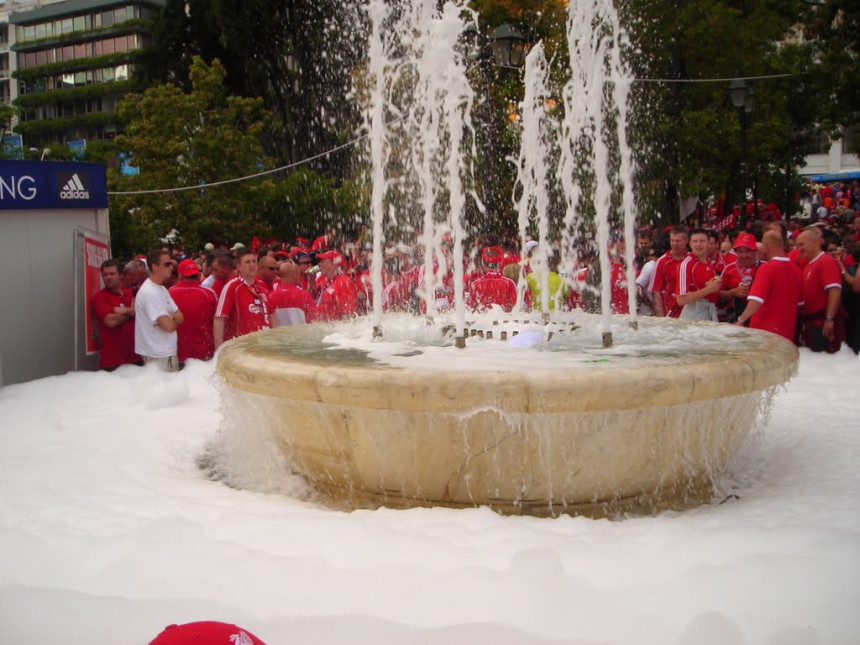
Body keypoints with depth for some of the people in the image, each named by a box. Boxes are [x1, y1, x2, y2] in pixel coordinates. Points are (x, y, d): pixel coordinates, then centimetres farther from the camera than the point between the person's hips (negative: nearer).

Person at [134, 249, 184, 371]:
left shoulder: (161, 289, 10)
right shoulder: (149, 292, -20)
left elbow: (179, 317, 8)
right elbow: (169, 326, -26)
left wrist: (170, 320, -14)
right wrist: (174, 321, -3)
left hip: (167, 351, 9)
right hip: (158, 356, -9)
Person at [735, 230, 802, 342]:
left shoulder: (767, 268, -15)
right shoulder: (795, 269, 4)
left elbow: (757, 301, -23)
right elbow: (799, 302, 15)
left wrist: (741, 320, -16)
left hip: (765, 330, -6)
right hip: (787, 332, 6)